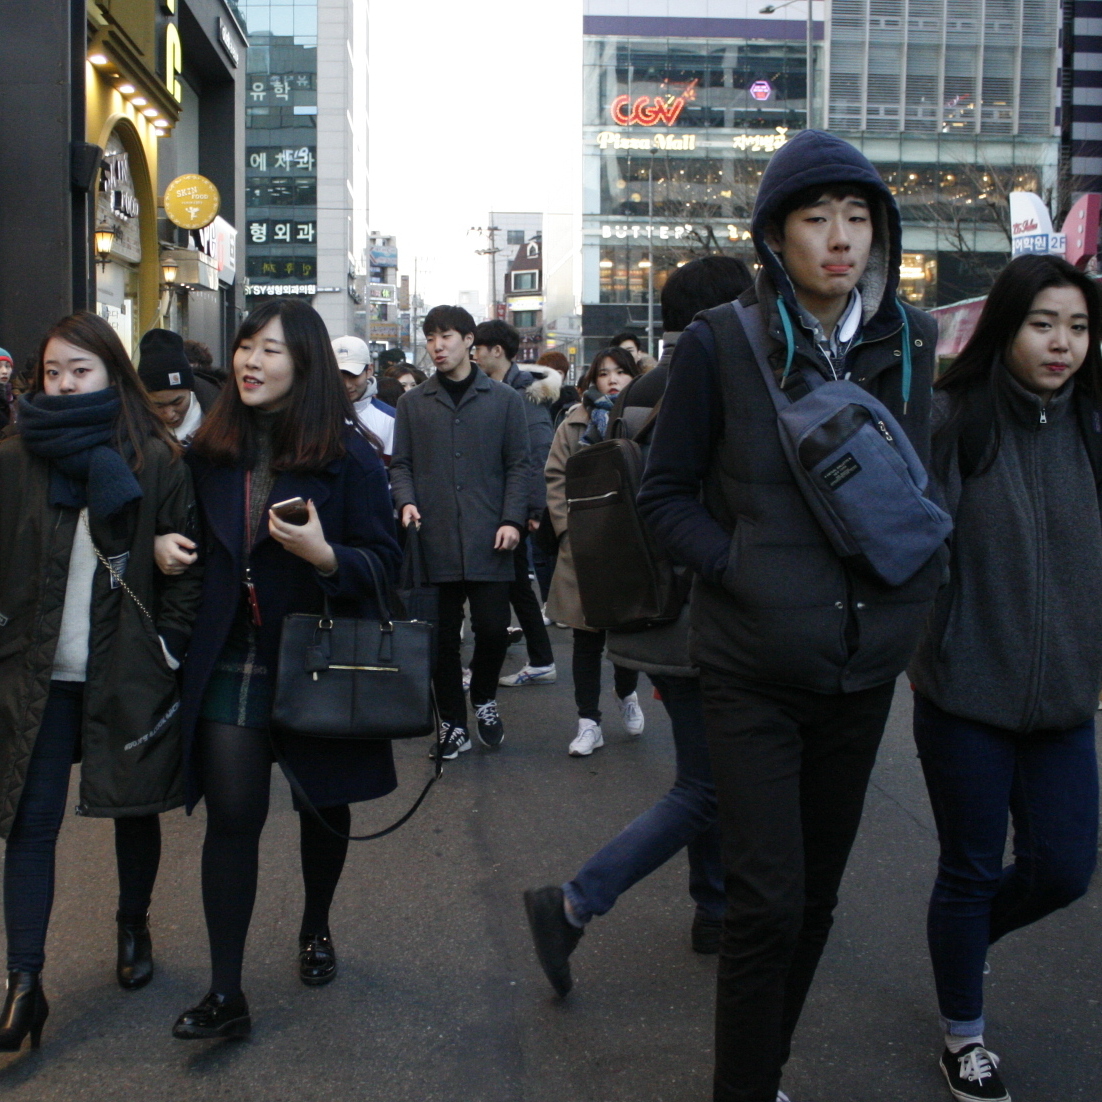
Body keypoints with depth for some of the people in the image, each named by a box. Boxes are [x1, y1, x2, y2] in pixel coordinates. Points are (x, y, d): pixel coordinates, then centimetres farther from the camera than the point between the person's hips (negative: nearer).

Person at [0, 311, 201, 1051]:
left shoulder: (156, 461, -3)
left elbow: (186, 562, -1)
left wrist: (170, 648, -6)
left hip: (130, 673, -1)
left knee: (135, 808, 14)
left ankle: (134, 929, 38)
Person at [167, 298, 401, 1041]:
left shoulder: (347, 453, -7)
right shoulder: (210, 450, 4)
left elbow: (385, 562, -8)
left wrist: (324, 556, -26)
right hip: (230, 659, 2)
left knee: (323, 803, 15)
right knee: (232, 815, -5)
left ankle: (316, 929, 40)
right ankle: (226, 993, 1)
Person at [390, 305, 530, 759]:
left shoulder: (504, 400, 7)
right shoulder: (413, 403, 11)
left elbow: (518, 464, 5)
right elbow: (400, 463, 12)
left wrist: (512, 519, -7)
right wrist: (406, 501, -8)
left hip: (487, 539, -1)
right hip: (433, 537, 1)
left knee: (493, 628, -3)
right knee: (442, 636, 4)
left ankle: (484, 697, 26)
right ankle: (453, 725, 18)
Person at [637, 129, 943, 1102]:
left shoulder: (908, 341, 4)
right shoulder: (721, 344, -8)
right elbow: (665, 497, -3)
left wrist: (925, 571, -1)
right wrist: (741, 569, -16)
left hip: (866, 667, 5)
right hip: (755, 668, -4)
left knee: (817, 894, 15)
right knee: (769, 902, -5)